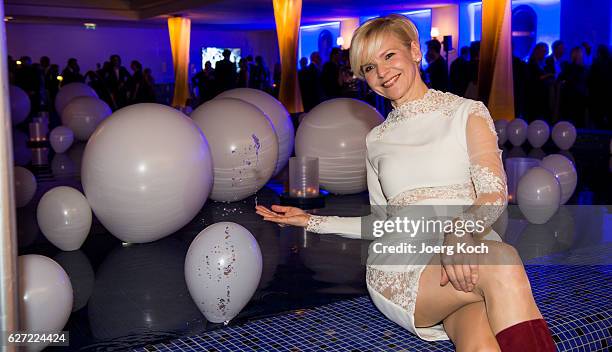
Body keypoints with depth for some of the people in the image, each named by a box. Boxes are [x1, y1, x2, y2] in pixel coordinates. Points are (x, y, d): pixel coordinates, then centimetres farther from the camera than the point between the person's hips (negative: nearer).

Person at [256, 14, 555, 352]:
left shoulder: (466, 112, 11)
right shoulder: (376, 140, 22)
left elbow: (494, 194, -3)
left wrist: (459, 233, -25)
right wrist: (312, 221, 21)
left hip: (470, 251, -1)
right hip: (400, 267, 1)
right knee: (502, 261, -33)